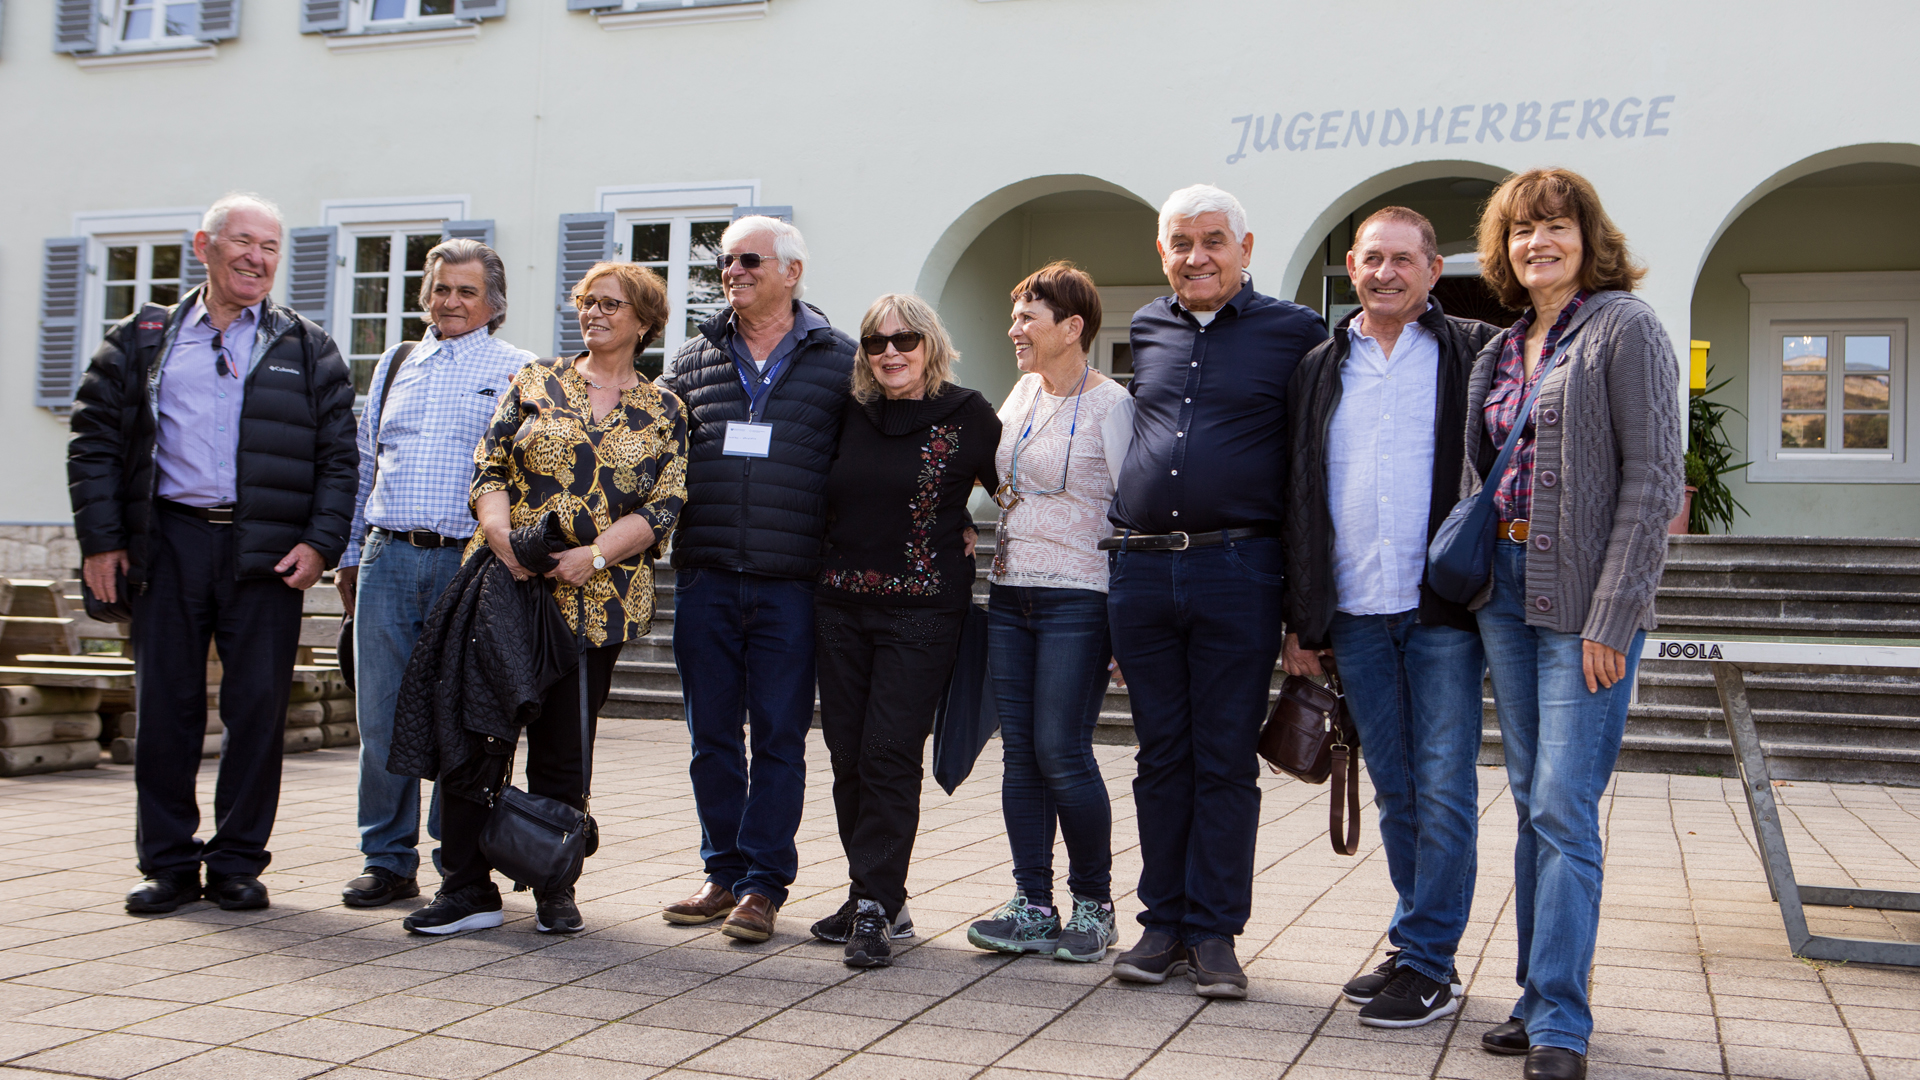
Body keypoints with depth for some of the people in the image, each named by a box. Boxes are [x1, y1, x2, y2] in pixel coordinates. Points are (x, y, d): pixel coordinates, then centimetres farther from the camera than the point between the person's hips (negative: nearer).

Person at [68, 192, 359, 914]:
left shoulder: (308, 351, 11)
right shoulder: (142, 340, 12)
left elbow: (339, 456, 7)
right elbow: (95, 441, 9)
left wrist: (321, 543, -5)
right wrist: (101, 540, 0)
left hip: (268, 553, -1)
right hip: (168, 542, 1)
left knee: (258, 707, 0)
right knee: (164, 707, 3)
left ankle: (238, 863, 12)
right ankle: (169, 863, 14)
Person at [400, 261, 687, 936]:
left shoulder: (663, 413, 9)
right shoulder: (535, 382, 11)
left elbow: (662, 508, 0)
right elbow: (489, 469, 5)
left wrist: (594, 555, -15)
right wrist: (501, 535, -14)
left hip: (596, 600, 0)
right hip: (506, 585, 1)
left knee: (565, 751, 4)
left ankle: (555, 890, 17)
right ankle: (467, 889, 8)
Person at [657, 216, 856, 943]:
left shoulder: (840, 361, 4)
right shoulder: (693, 361, 13)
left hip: (790, 584, -3)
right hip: (704, 578, 3)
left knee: (779, 737, 2)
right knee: (711, 734, 9)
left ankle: (763, 883, 12)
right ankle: (723, 873, 22)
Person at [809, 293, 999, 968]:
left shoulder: (966, 415, -3)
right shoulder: (850, 414, 9)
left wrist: (964, 538, 1)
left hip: (922, 607, -5)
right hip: (840, 602, 5)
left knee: (889, 753, -9)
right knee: (847, 754, 6)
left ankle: (876, 908, -3)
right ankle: (875, 898, 18)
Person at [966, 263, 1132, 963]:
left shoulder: (1111, 405, -8)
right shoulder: (1025, 392, 13)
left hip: (1077, 598, -7)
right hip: (1009, 596, 7)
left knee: (1062, 753, -8)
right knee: (1020, 754, 5)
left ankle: (1093, 905, 9)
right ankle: (1032, 908, 12)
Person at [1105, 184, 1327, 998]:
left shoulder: (1293, 333, 2)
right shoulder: (1145, 330, 15)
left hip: (1237, 572, -4)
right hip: (1139, 571, 4)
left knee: (1226, 761, 1)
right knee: (1161, 757, 9)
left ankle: (1214, 931, 10)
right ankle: (1164, 924, 18)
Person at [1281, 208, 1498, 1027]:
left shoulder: (1473, 353, 4)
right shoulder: (1319, 369, 13)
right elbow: (1298, 502, 14)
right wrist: (1302, 622, 10)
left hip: (1443, 609, -3)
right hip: (1356, 614, 4)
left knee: (1443, 789, -3)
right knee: (1394, 791, 11)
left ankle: (1428, 965, 6)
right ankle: (1417, 945, 23)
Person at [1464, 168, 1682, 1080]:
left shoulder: (1624, 328, -6)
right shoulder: (1501, 351, 15)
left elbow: (1652, 480, -12)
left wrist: (1612, 618, -17)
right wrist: (1468, 582, 9)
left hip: (1585, 599, -7)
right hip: (1505, 590, 7)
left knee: (1564, 807, -9)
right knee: (1531, 803, 11)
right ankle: (1538, 998, 19)